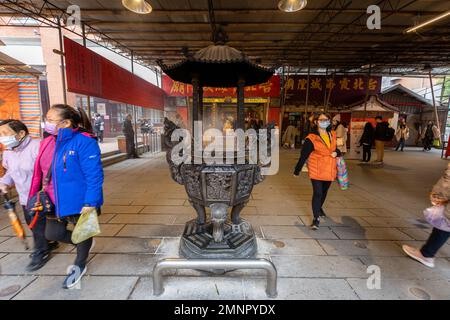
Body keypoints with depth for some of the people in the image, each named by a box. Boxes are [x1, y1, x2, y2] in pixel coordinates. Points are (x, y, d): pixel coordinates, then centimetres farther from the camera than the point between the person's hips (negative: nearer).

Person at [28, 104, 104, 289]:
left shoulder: (84, 142, -23)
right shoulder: (48, 143, 2)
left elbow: (94, 175, -24)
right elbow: (41, 172, 13)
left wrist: (90, 202, -26)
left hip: (80, 202, -7)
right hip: (56, 201, 7)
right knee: (53, 234, 17)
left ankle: (79, 266, 43)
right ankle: (82, 245, 46)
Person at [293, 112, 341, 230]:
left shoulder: (332, 135, 3)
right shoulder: (311, 138, -16)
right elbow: (303, 156, -13)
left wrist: (336, 153, -6)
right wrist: (297, 171, -9)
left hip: (329, 170, 6)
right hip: (316, 170, -5)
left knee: (324, 192, 20)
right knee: (317, 193, -7)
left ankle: (319, 207, 46)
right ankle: (316, 218, 5)